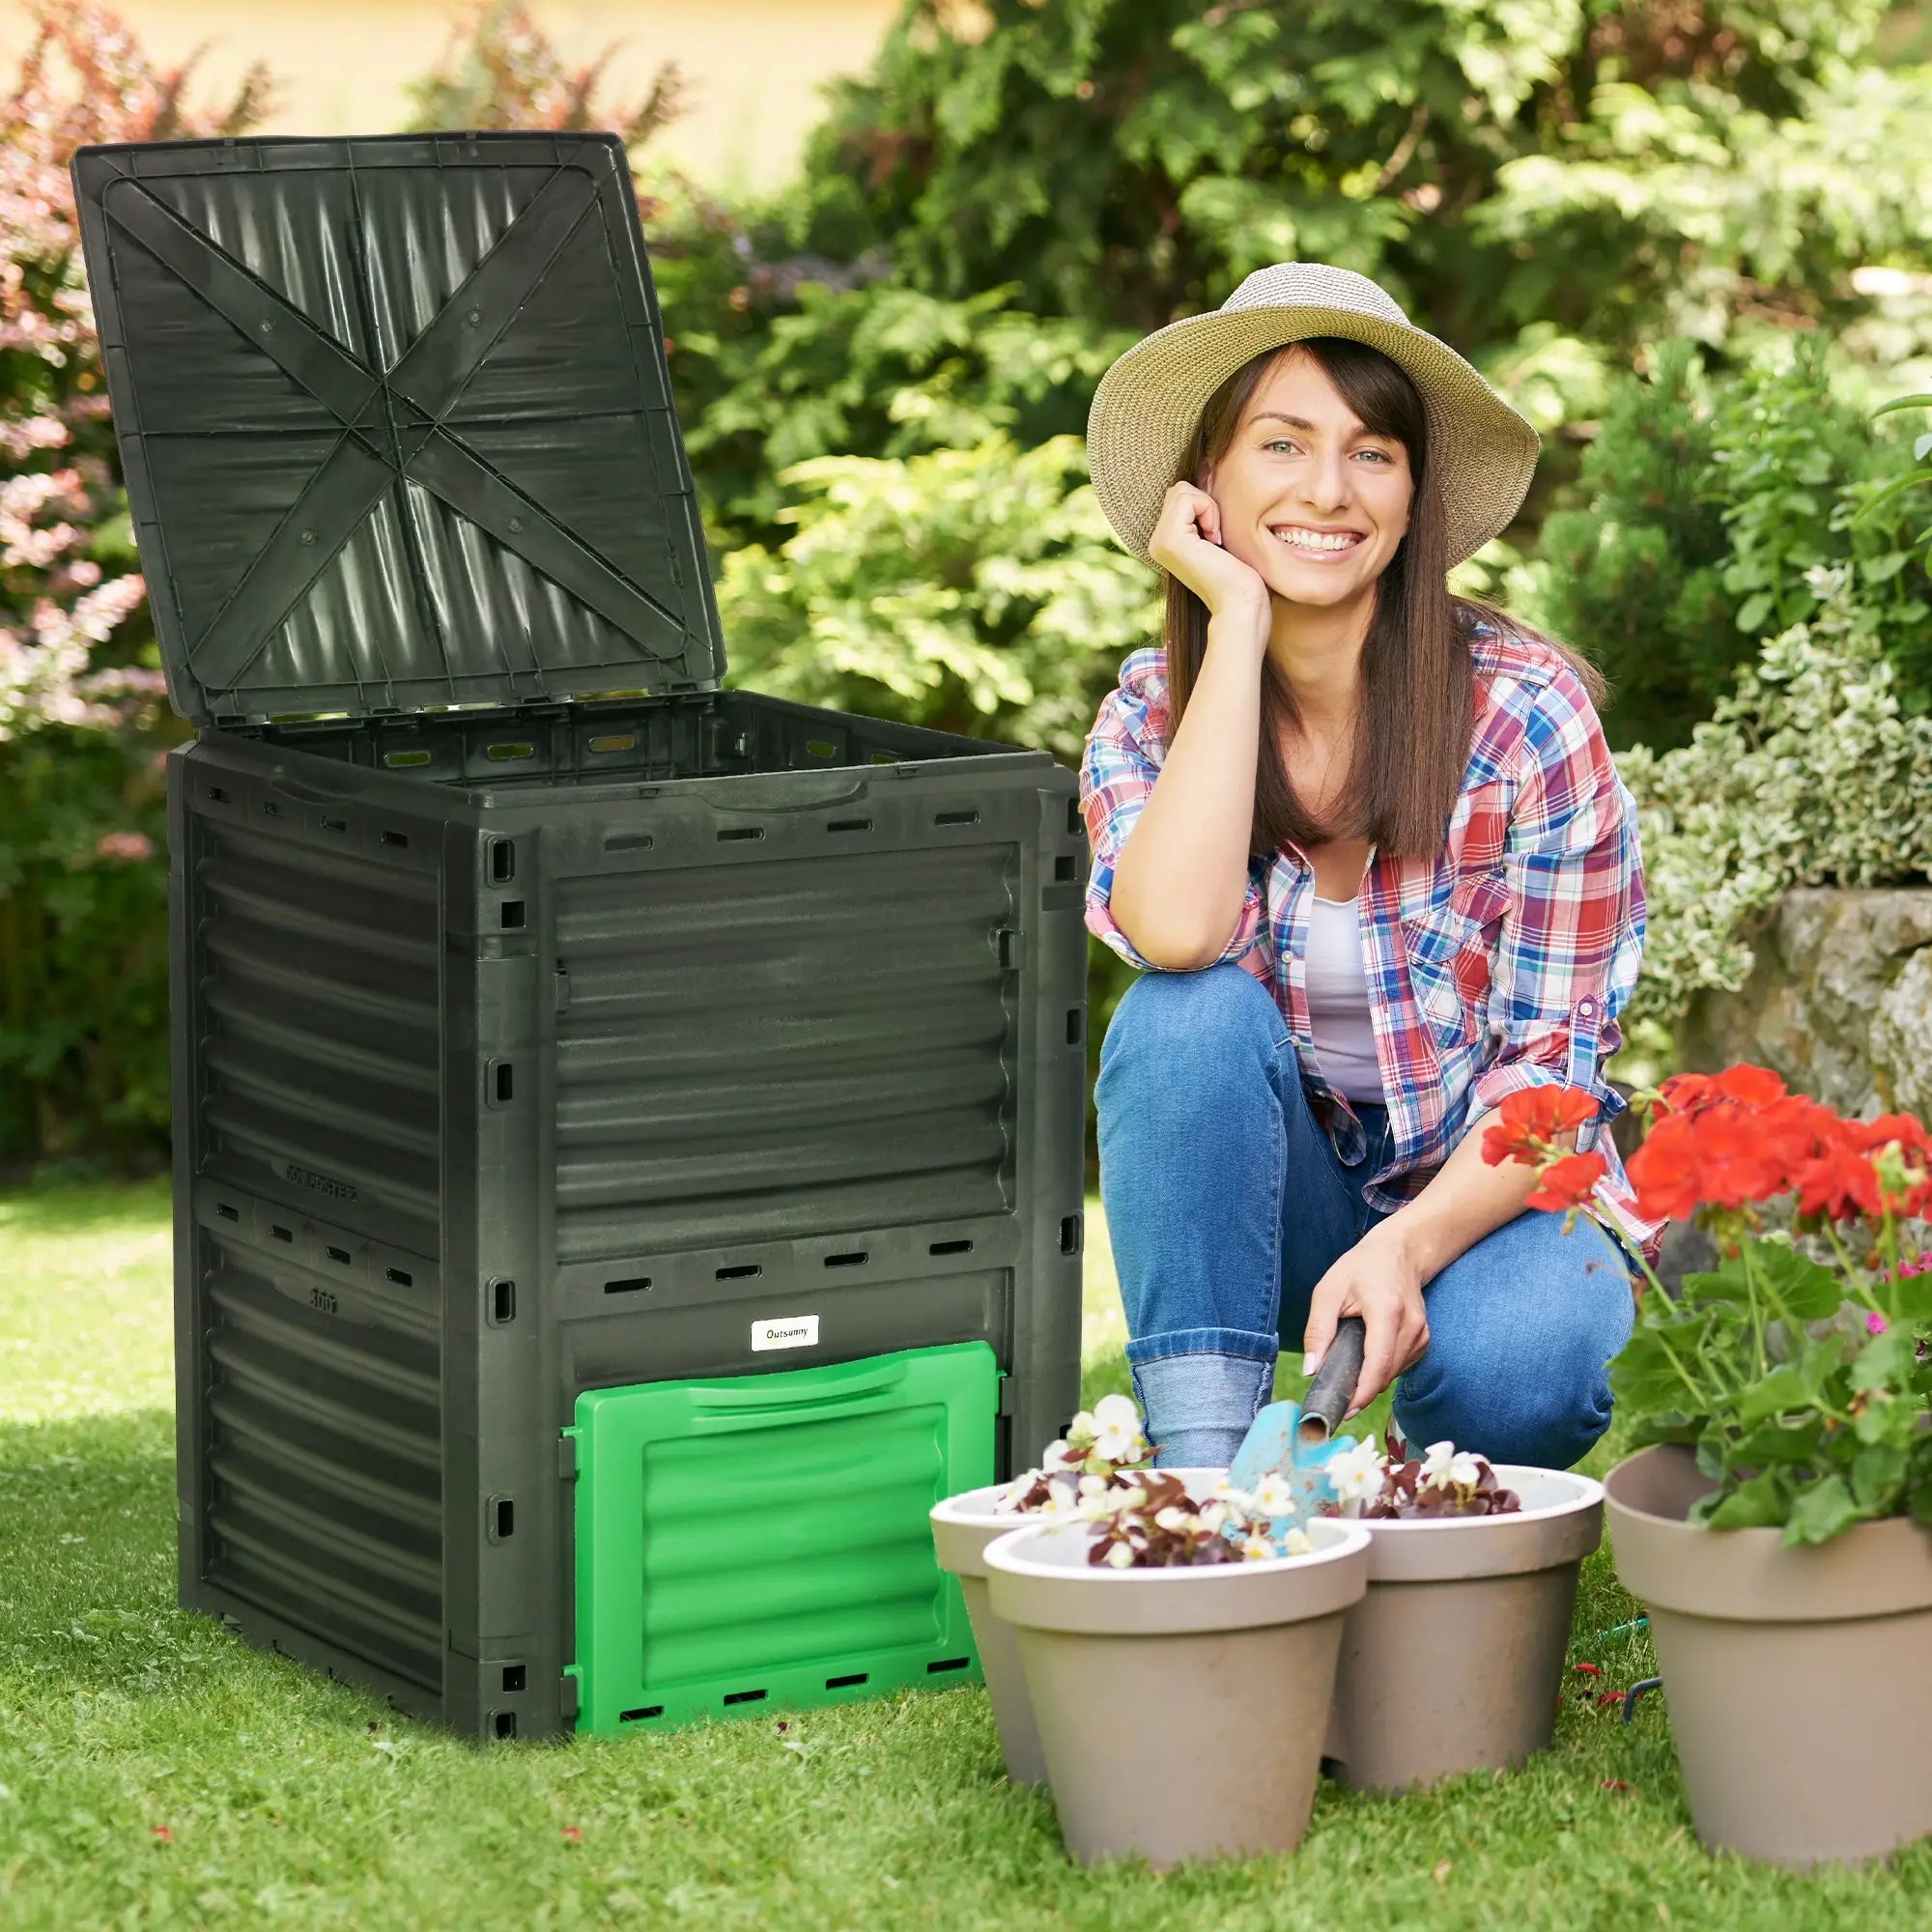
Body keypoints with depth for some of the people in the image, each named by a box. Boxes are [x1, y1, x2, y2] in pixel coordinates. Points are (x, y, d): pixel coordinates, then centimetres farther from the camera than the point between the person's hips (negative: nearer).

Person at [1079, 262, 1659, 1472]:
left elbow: (1554, 1060, -12)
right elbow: (1177, 930, -29)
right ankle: (1203, 1474, -26)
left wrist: (1408, 1247, -29)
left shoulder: (1525, 711, -13)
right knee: (1188, 1013, -28)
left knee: (1511, 1370, -34)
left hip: (1487, 1194, -2)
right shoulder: (1153, 716, -6)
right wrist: (1237, 623, -23)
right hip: (1269, 1214, 2)